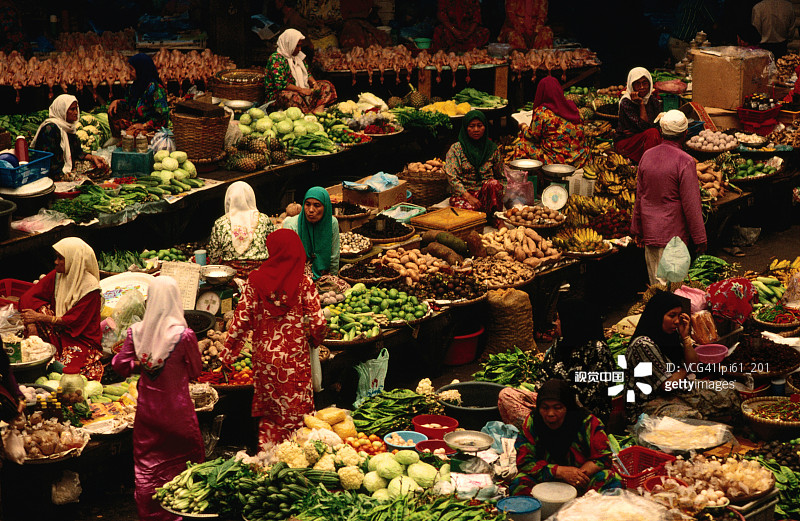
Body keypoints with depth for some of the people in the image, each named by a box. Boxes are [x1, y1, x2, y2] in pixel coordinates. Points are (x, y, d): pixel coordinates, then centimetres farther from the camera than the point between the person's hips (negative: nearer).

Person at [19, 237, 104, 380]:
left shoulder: (90, 288, -18)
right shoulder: (56, 276, -2)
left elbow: (73, 321, -20)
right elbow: (28, 297, -5)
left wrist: (39, 317, -22)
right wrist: (31, 325, -21)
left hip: (81, 339, -5)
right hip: (58, 333, 5)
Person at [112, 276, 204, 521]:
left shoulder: (136, 331, -11)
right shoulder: (184, 334, -19)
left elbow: (120, 365, -2)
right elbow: (195, 371, -6)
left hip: (147, 408, 3)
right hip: (176, 408, -3)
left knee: (147, 464, 15)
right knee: (182, 460, 14)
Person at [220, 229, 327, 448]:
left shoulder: (255, 280, -7)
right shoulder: (303, 284, -11)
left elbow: (241, 320, -7)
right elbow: (318, 323, -12)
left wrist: (228, 352, 3)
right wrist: (313, 340, 10)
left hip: (264, 358, 2)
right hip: (295, 357, -2)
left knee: (268, 412, 18)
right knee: (295, 411, 10)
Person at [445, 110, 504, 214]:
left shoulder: (492, 148, 13)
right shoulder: (456, 149, 5)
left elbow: (500, 175, 16)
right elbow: (452, 178, -3)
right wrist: (468, 197, -16)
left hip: (486, 191, 3)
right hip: (462, 193, -3)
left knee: (494, 183, -33)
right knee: (470, 209, -38)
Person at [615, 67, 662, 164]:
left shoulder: (653, 101, 3)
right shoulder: (626, 103, -15)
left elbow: (658, 126, -3)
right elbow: (645, 126, -20)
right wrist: (641, 104, -22)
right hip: (625, 143, -5)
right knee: (652, 133, -31)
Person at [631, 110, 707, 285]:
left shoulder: (647, 156, 3)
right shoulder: (684, 161, -15)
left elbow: (639, 196, 12)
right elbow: (691, 204, -13)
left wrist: (636, 228, 22)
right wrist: (699, 238, -5)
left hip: (650, 232, 6)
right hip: (673, 232, -6)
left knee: (654, 282, 13)